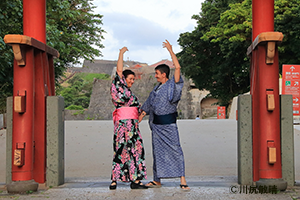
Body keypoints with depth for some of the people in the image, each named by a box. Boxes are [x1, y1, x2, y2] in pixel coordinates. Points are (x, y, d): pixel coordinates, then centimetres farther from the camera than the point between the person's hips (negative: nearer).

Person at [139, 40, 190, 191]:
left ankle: (182, 181, -10)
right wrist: (138, 120, 21)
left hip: (169, 124, -7)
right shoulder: (156, 89, 15)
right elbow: (147, 106, 21)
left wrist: (170, 50, -16)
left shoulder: (172, 85, -5)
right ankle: (157, 180, 19)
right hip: (156, 124, 7)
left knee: (176, 150, -10)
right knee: (157, 151, 11)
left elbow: (177, 67, -19)